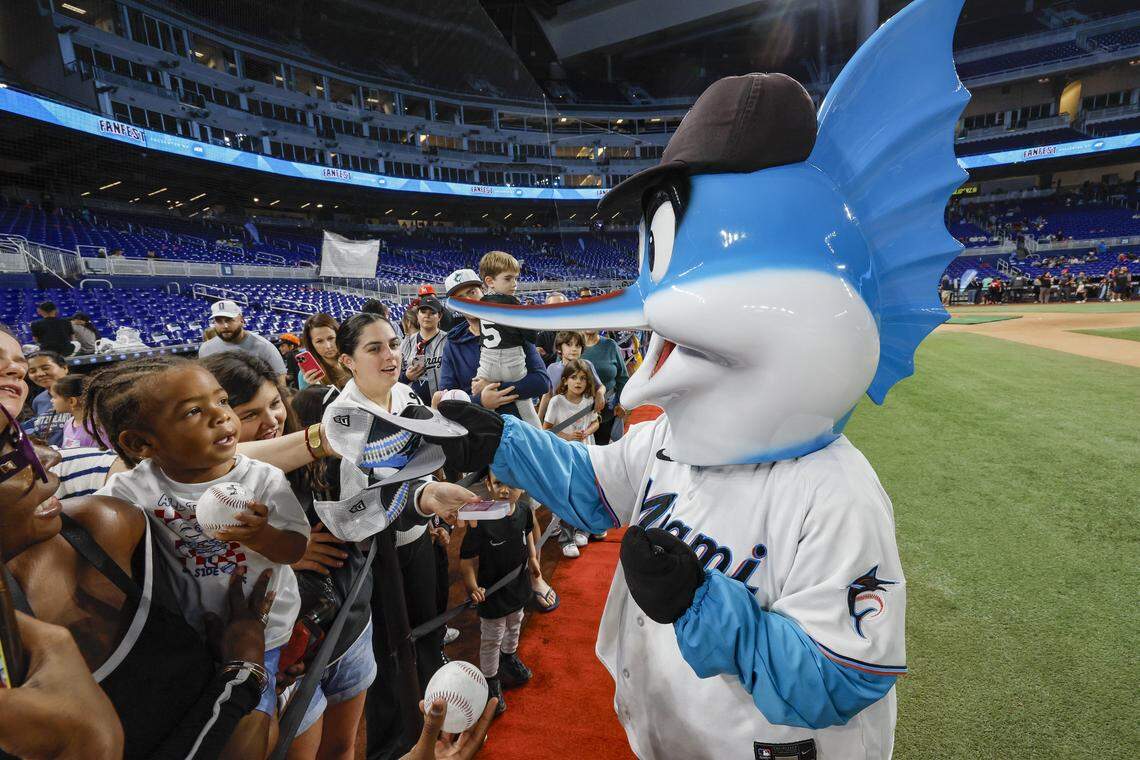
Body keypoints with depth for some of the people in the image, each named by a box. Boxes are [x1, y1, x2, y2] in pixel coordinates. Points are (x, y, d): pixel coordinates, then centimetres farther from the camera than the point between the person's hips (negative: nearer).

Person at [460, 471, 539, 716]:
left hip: (518, 586, 6)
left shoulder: (524, 513, -14)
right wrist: (472, 586, -38)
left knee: (514, 626, 31)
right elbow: (467, 559, -26)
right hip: (492, 593, -6)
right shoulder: (480, 522, -32)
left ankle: (510, 656, 59)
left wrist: (532, 556, 8)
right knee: (491, 640, 15)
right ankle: (491, 680, 39)